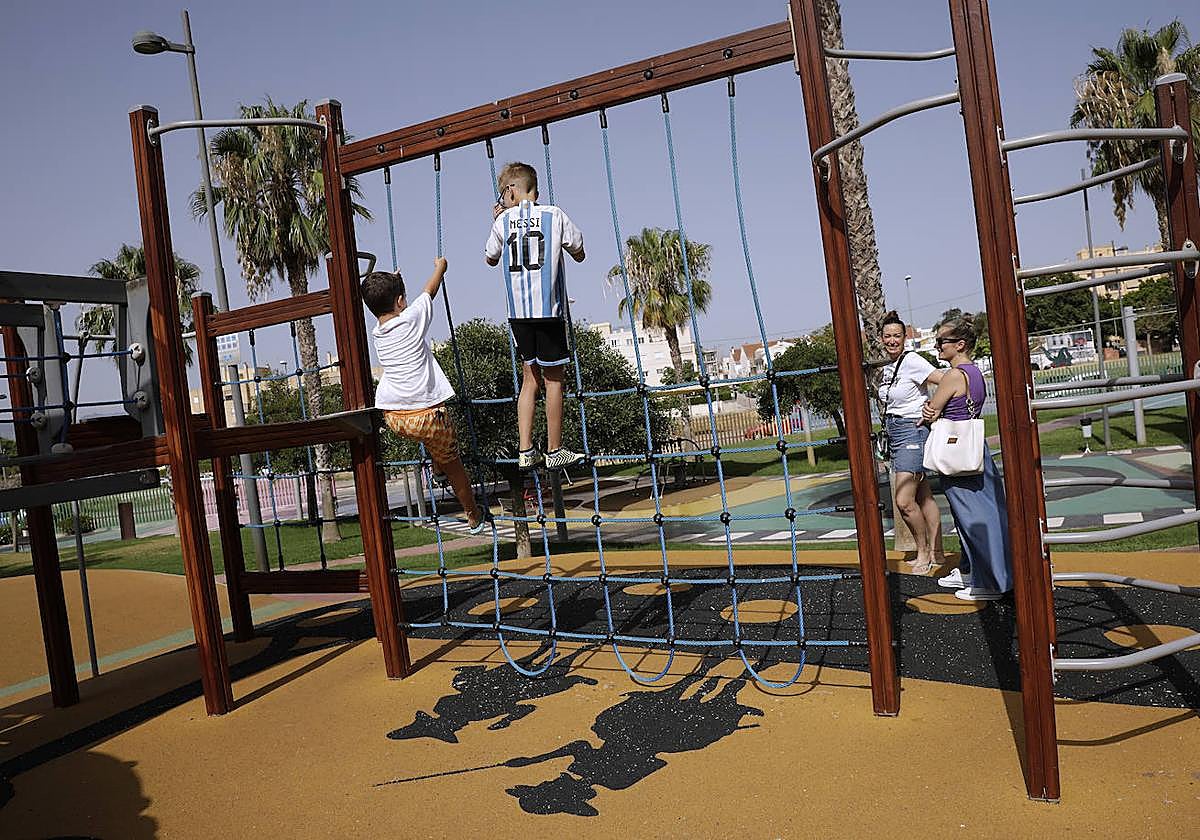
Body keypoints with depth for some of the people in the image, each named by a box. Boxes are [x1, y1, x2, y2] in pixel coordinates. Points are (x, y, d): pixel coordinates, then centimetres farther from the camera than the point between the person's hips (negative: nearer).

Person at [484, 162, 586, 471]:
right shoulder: (554, 215, 1)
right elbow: (579, 254, 11)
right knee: (554, 378, 4)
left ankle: (526, 452, 11)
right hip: (548, 308, -3)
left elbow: (491, 258, 21)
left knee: (531, 376, 13)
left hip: (517, 310, 3)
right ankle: (555, 452, 9)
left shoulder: (503, 220, 6)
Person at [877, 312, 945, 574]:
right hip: (895, 435, 9)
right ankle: (936, 553, 20)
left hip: (913, 432, -9)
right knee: (923, 496, 13)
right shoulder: (886, 368, 13)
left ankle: (924, 552, 7)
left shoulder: (911, 361, -12)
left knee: (904, 501, -11)